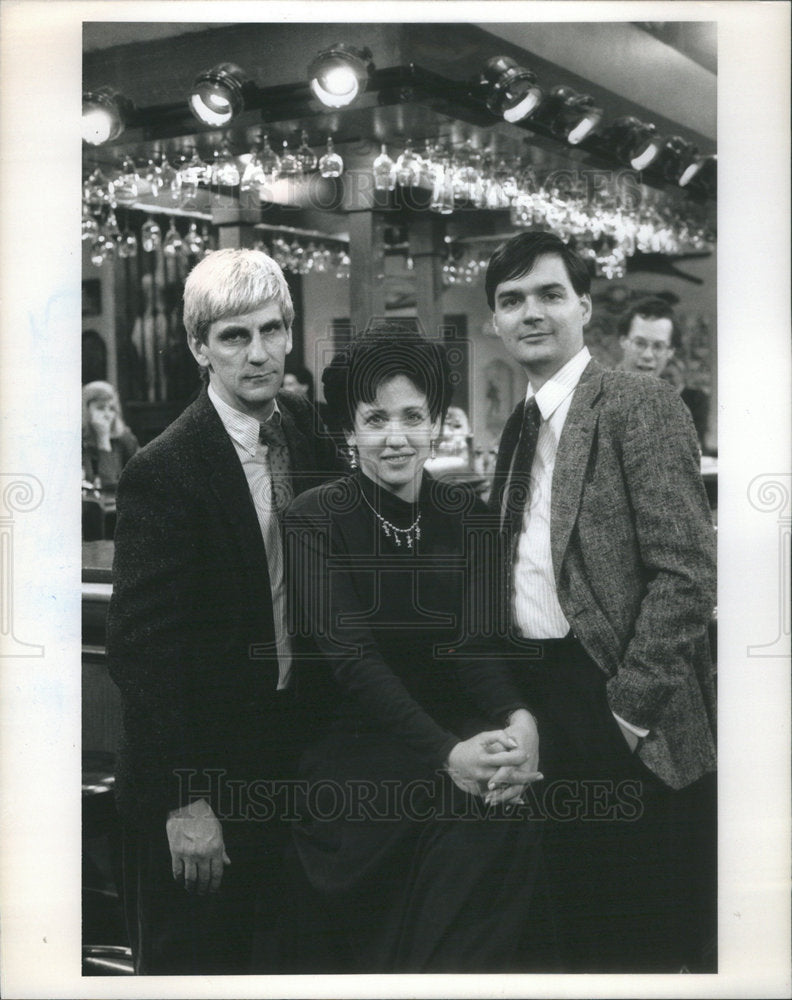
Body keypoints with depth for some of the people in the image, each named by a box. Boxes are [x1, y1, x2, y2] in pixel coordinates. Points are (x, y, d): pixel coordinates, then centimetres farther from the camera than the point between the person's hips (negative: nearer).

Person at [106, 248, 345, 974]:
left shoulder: (308, 436, 2)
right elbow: (141, 647, -19)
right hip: (200, 771, -6)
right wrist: (183, 799, -19)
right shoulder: (165, 472, -18)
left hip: (288, 751, 6)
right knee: (194, 960, 10)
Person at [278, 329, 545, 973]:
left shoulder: (463, 515, 6)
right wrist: (445, 753, -30)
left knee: (505, 814, -20)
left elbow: (467, 639, -5)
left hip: (453, 726, 4)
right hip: (351, 738, -3)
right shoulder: (314, 521, -6)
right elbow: (351, 657, -17)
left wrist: (517, 718, -26)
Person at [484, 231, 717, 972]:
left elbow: (687, 572, -17)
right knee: (575, 921, 17)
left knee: (640, 936, 6)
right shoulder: (520, 425, 12)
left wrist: (629, 706, -17)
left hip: (623, 717, -7)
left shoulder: (639, 406, -11)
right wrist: (514, 704, 10)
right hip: (539, 699, 7)